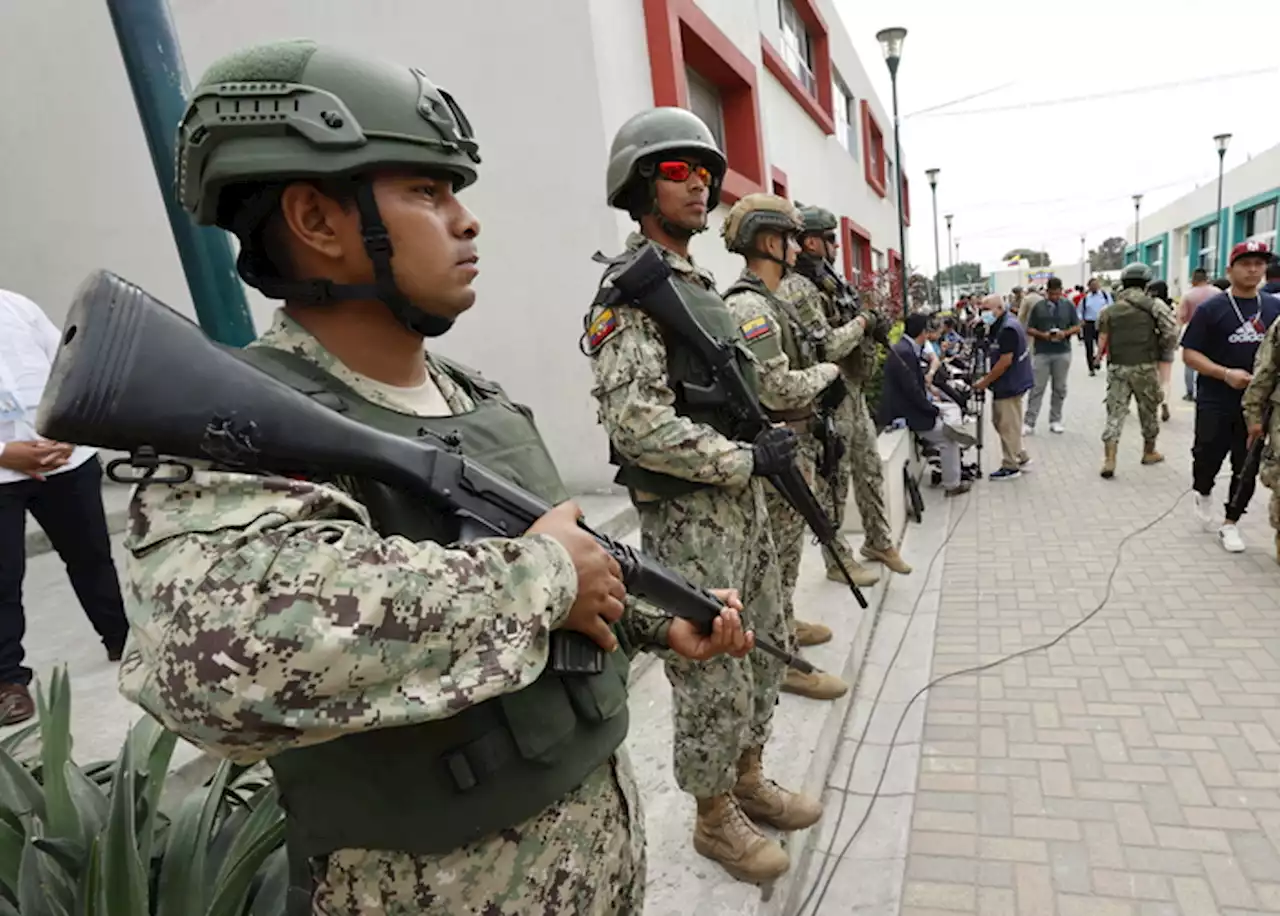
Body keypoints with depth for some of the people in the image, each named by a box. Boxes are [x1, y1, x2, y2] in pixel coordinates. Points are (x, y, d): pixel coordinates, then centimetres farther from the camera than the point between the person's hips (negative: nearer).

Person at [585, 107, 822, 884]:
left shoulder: (703, 283, 15)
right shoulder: (629, 292, -15)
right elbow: (638, 424, -25)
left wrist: (764, 456, 12)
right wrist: (746, 460, -18)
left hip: (743, 501, 9)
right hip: (689, 517, -9)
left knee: (765, 647, 20)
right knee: (711, 673, 5)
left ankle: (748, 780, 41)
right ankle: (715, 817, 29)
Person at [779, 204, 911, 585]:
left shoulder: (829, 279, 14)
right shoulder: (797, 289, -17)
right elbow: (824, 347, -25)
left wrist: (873, 325, 3)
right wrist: (862, 321, -11)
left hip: (855, 393, 10)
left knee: (871, 470, 18)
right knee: (834, 482, 2)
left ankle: (878, 541, 34)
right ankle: (838, 560, 16)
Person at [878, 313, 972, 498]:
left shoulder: (903, 348, 8)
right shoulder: (904, 352, -24)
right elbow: (912, 390, -24)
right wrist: (934, 410, -14)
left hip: (905, 407, 9)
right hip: (903, 413, -9)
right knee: (948, 439, 3)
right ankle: (952, 484, 15)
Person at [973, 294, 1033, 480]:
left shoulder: (1008, 329, -20)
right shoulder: (999, 326, 11)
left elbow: (1005, 361, -23)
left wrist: (985, 382, -16)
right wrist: (987, 379, 9)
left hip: (1010, 385, -10)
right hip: (1004, 384, 10)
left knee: (1008, 426, -1)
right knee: (999, 421, 17)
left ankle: (1011, 467, 11)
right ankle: (1021, 458, 28)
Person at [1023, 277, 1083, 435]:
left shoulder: (1068, 306, 5)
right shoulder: (1038, 307, 2)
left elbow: (1077, 327, 8)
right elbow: (1029, 329, 3)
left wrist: (1065, 333, -13)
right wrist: (1042, 335, -15)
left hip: (1063, 353, 2)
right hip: (1042, 353, -2)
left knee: (1060, 388, 7)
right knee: (1037, 388, -3)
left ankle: (1055, 420, 17)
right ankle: (1030, 423, -2)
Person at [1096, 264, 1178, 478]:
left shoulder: (1110, 310, 7)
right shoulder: (1154, 305, -1)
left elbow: (1103, 340, 7)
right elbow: (1171, 334, -8)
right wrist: (1160, 352, 8)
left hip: (1117, 368, 1)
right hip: (1145, 367, -1)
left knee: (1115, 414, 1)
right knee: (1149, 411, 17)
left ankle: (1109, 461, -8)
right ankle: (1149, 452, 33)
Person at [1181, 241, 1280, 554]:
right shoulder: (1211, 309, -4)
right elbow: (1189, 353, -7)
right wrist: (1226, 373, -19)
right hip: (1216, 404, -3)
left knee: (1247, 467, 6)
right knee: (1207, 459, 1)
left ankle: (1230, 523, 20)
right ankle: (1203, 494, 33)